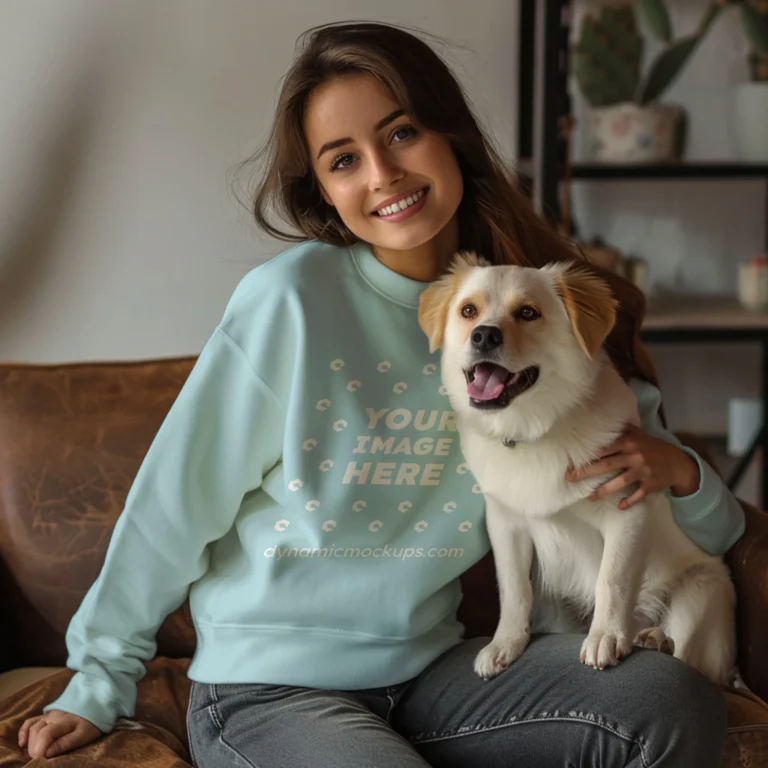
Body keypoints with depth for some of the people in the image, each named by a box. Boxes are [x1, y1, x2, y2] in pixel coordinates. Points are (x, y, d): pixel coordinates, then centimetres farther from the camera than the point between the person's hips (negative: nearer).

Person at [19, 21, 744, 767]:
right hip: (267, 690, -4)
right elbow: (174, 502, -6)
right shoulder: (293, 299, -14)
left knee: (672, 703, -20)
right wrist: (99, 685, 0)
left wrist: (678, 471, -15)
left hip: (426, 671, 4)